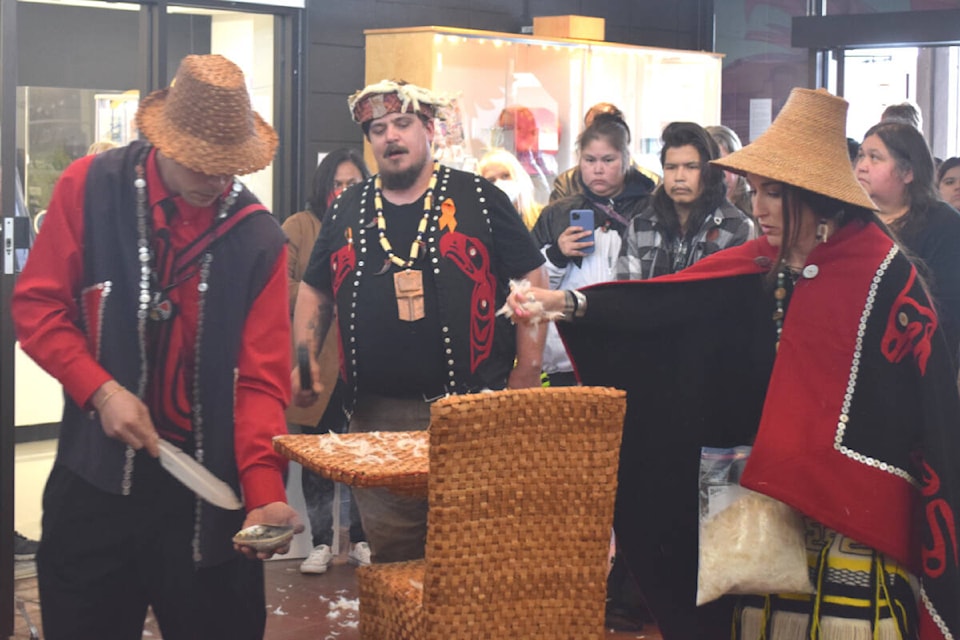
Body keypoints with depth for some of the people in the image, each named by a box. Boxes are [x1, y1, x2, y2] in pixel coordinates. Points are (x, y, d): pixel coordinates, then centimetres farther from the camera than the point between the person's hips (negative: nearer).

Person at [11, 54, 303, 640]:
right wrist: (101, 390, -15)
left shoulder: (258, 238, -5)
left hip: (208, 490, 0)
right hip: (96, 474, 0)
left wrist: (265, 492, -20)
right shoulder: (90, 189, -4)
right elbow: (38, 306, -1)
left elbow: (263, 379, -7)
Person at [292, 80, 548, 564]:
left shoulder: (478, 199, 3)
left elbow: (531, 282, 3)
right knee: (391, 561, 7)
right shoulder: (347, 211, 14)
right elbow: (314, 291, 22)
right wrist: (305, 359, 6)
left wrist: (526, 375, -3)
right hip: (376, 418, 3)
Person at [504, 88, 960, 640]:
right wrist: (566, 303, -12)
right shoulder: (763, 264, 6)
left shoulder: (884, 273, -10)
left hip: (858, 509, -5)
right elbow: (668, 302, -1)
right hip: (776, 492, 6)